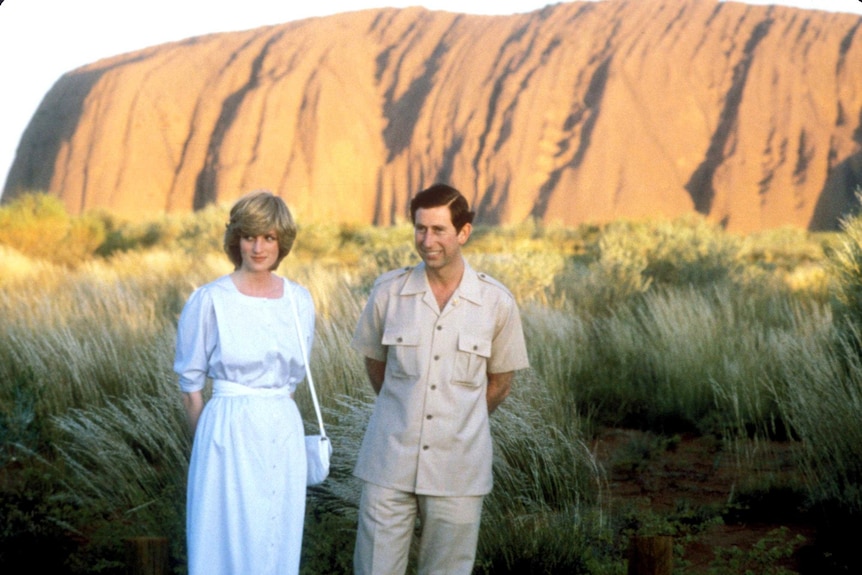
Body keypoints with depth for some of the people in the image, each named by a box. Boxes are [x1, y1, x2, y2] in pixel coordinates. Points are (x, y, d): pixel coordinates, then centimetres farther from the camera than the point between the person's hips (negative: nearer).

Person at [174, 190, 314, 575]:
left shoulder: (300, 302, 5)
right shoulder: (209, 301, -7)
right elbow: (190, 384, 0)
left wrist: (270, 416, 14)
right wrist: (211, 439, 5)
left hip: (283, 436, 4)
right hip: (229, 436, -4)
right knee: (225, 543, 1)